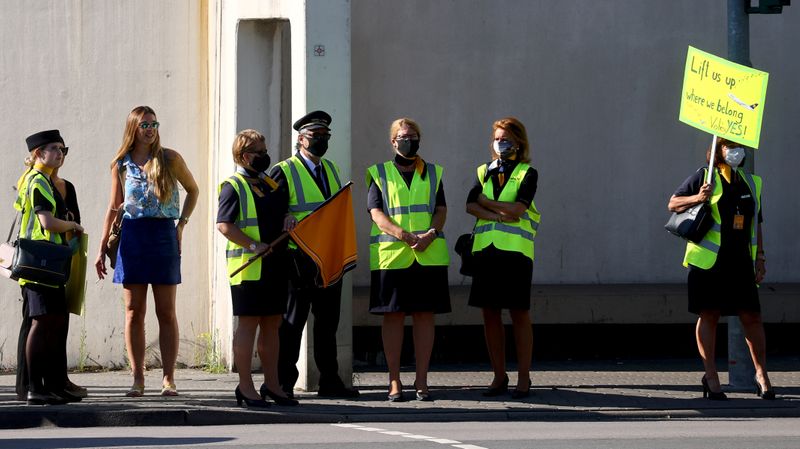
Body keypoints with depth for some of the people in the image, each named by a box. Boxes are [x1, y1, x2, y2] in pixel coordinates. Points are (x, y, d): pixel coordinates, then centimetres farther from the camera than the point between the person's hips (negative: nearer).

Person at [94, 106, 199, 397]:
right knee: (134, 312, 0)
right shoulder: (121, 165, 7)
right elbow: (113, 207, 13)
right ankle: (137, 379, 2)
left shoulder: (169, 159, 3)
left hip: (163, 235, -1)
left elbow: (193, 190, 16)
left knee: (166, 312, -1)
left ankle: (168, 379, 1)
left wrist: (182, 223, 4)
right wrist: (102, 249, 10)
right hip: (132, 236, 1)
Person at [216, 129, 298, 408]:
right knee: (248, 323, -4)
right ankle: (245, 387, -1)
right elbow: (224, 225, -14)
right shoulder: (233, 187, -6)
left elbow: (282, 217, 28)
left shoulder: (271, 185, 17)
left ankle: (272, 384, 16)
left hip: (275, 266, 7)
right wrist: (254, 245, -21)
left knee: (272, 324, 10)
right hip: (248, 267, -7)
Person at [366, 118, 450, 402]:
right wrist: (404, 235, -18)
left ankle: (421, 381, 6)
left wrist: (431, 234, -13)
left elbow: (441, 210, 8)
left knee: (425, 315, 1)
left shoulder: (433, 174, 15)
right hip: (391, 255, -2)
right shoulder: (379, 174, 8)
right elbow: (376, 213, -3)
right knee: (393, 315, -1)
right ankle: (394, 381, 4)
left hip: (429, 255, 2)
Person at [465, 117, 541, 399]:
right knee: (490, 313, 4)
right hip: (486, 249, 4)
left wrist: (487, 202, -1)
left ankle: (523, 379, 1)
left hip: (515, 249, -4)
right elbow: (471, 206, 2)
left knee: (519, 313, -3)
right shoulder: (484, 172, 16)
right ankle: (499, 377, 13)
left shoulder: (527, 173, 3)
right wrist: (499, 215, -12)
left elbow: (518, 208, -10)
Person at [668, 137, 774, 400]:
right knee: (709, 316, -2)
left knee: (752, 317, -1)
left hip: (741, 263, 4)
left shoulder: (751, 183, 16)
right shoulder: (705, 178, 2)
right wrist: (697, 198, -16)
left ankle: (761, 374, 9)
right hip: (709, 261, -4)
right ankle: (711, 376, 6)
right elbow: (673, 204, 2)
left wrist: (760, 257, 12)